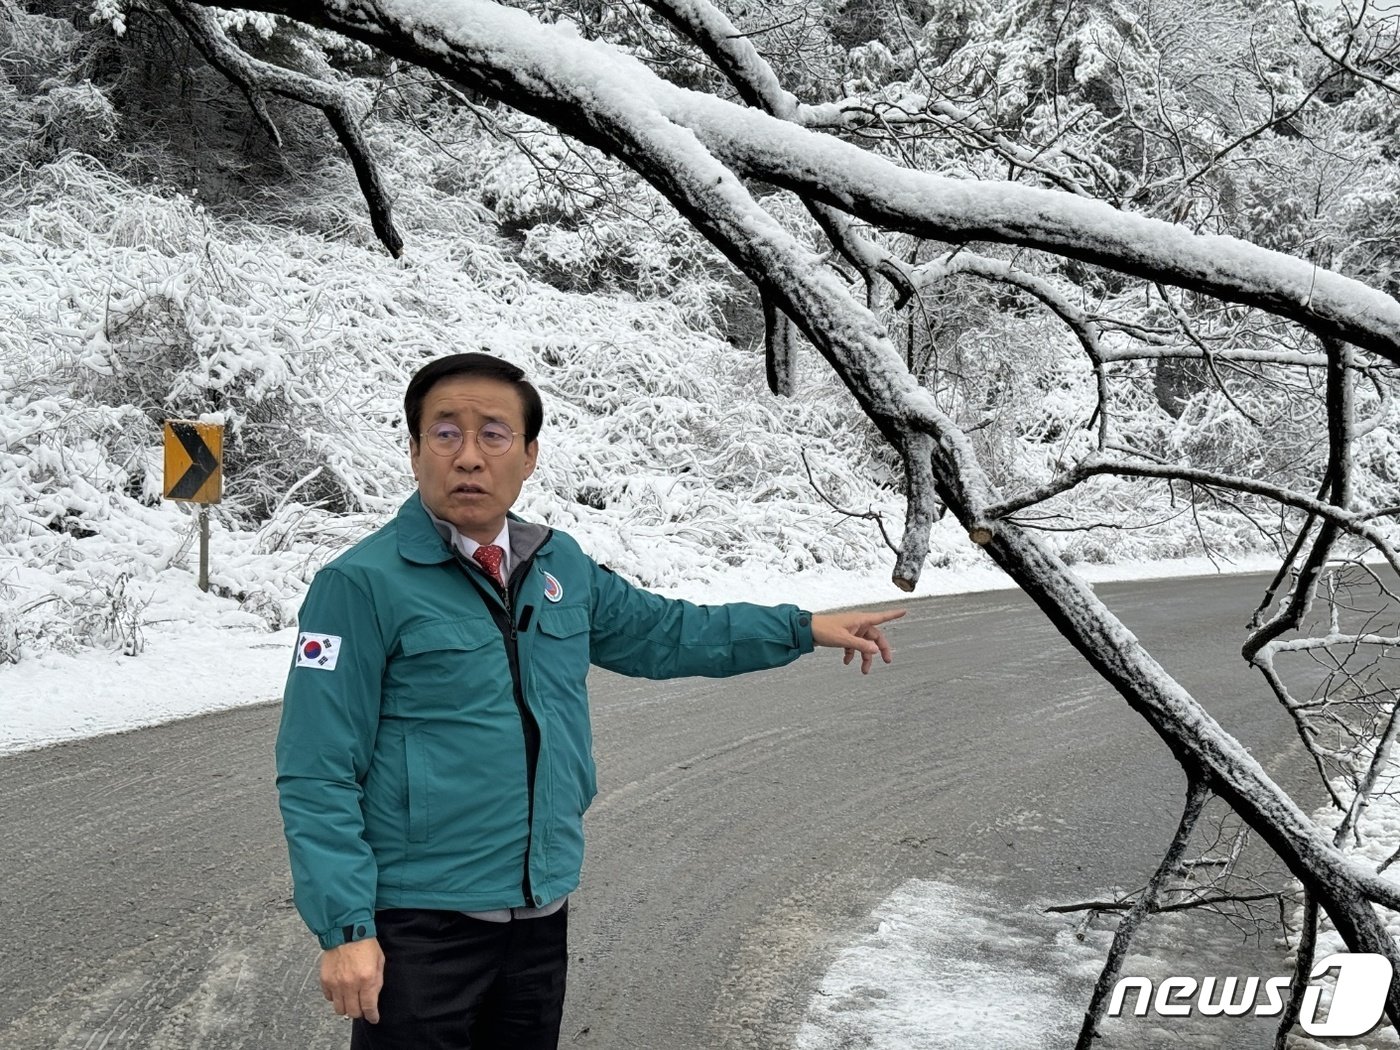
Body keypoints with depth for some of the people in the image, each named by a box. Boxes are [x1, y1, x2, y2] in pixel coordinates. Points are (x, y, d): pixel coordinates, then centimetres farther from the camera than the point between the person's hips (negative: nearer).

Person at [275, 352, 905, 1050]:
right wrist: (345, 928, -17)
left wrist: (805, 628, 19)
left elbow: (659, 631, 19)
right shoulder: (363, 584, -14)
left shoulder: (561, 565, 5)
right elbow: (318, 776, -13)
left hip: (543, 912, 6)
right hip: (421, 923, -6)